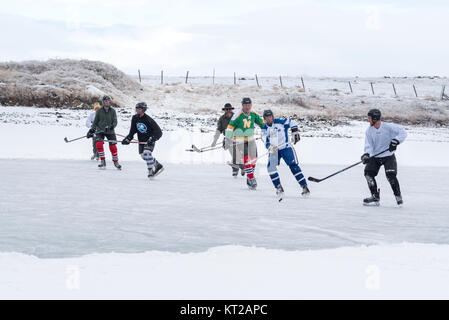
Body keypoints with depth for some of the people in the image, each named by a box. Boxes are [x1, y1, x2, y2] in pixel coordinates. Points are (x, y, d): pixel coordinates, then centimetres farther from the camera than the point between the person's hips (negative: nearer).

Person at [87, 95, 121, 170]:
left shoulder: (113, 111, 1)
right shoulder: (99, 111, 1)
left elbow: (115, 122, -1)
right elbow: (95, 122, 9)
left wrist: (111, 127, -21)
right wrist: (91, 130, 2)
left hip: (110, 131, 0)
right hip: (100, 130, 0)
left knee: (113, 146, -5)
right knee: (99, 144, -18)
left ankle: (116, 162, 14)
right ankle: (103, 162, -10)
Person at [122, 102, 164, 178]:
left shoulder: (148, 120, -21)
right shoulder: (135, 118, -2)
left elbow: (159, 132, -22)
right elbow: (132, 131, 5)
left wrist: (152, 139, -35)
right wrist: (128, 139, -8)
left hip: (149, 140, -7)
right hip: (141, 140, 7)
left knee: (146, 153, -26)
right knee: (143, 155, 11)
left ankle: (151, 170, -13)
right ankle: (158, 166, 30)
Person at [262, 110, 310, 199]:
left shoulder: (280, 121, -8)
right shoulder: (264, 129, 3)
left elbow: (292, 122, 2)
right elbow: (266, 142, -1)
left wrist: (295, 132, -7)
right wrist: (269, 147, -21)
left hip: (286, 147, -3)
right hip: (274, 150, 3)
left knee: (294, 166, -11)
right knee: (271, 167, -16)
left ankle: (304, 187, -6)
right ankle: (279, 187, -6)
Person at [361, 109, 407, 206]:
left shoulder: (388, 127, -14)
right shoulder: (369, 131, -1)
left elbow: (402, 132, -14)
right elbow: (368, 145, -6)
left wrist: (395, 141, -26)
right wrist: (366, 154, -25)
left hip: (388, 156, -5)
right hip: (374, 157, 5)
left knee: (391, 175, -19)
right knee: (368, 173, -12)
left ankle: (398, 197, 0)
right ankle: (375, 197, -1)